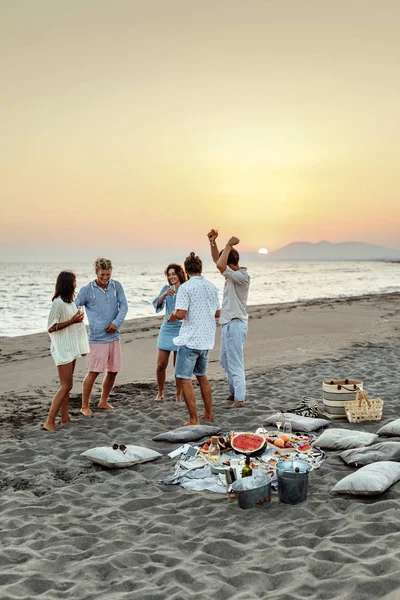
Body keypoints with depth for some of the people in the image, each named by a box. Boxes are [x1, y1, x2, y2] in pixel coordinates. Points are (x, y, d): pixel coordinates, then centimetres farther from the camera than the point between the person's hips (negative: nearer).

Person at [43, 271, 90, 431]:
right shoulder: (58, 303, -18)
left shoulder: (69, 302, 11)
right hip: (62, 349, -9)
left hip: (71, 348, 9)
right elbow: (51, 328, -20)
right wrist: (72, 321, -20)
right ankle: (49, 421, -5)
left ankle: (65, 418, 19)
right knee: (66, 386, -9)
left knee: (67, 386, 12)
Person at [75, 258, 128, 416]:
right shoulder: (87, 290, -5)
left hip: (114, 336, 5)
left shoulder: (117, 286, 5)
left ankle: (103, 402, 27)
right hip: (97, 338, -5)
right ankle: (85, 406, 6)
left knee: (113, 371, 10)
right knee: (93, 372, -8)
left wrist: (116, 323, -14)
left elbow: (123, 306, 0)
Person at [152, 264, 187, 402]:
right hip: (166, 329, 3)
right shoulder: (166, 289, 6)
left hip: (181, 331, -3)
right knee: (161, 365, 3)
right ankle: (160, 393, 20)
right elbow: (156, 304, -7)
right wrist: (165, 294, -25)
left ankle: (178, 395, 12)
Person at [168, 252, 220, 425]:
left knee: (184, 378, -1)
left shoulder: (185, 287, -13)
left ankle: (194, 419, -3)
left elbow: (181, 314, -19)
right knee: (201, 375, 21)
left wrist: (172, 315, 2)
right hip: (206, 339, 7)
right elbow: (217, 313, 15)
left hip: (190, 339, -7)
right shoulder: (211, 287, 8)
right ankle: (208, 414, 27)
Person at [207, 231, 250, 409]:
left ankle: (239, 399, -1)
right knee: (225, 360, 19)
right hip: (228, 323, 10)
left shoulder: (242, 276, -20)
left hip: (235, 325, -10)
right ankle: (234, 392, 29)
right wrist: (212, 242, 4)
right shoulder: (233, 273, 8)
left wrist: (228, 245, -24)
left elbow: (220, 265, -33)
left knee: (235, 363, -6)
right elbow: (217, 260, 16)